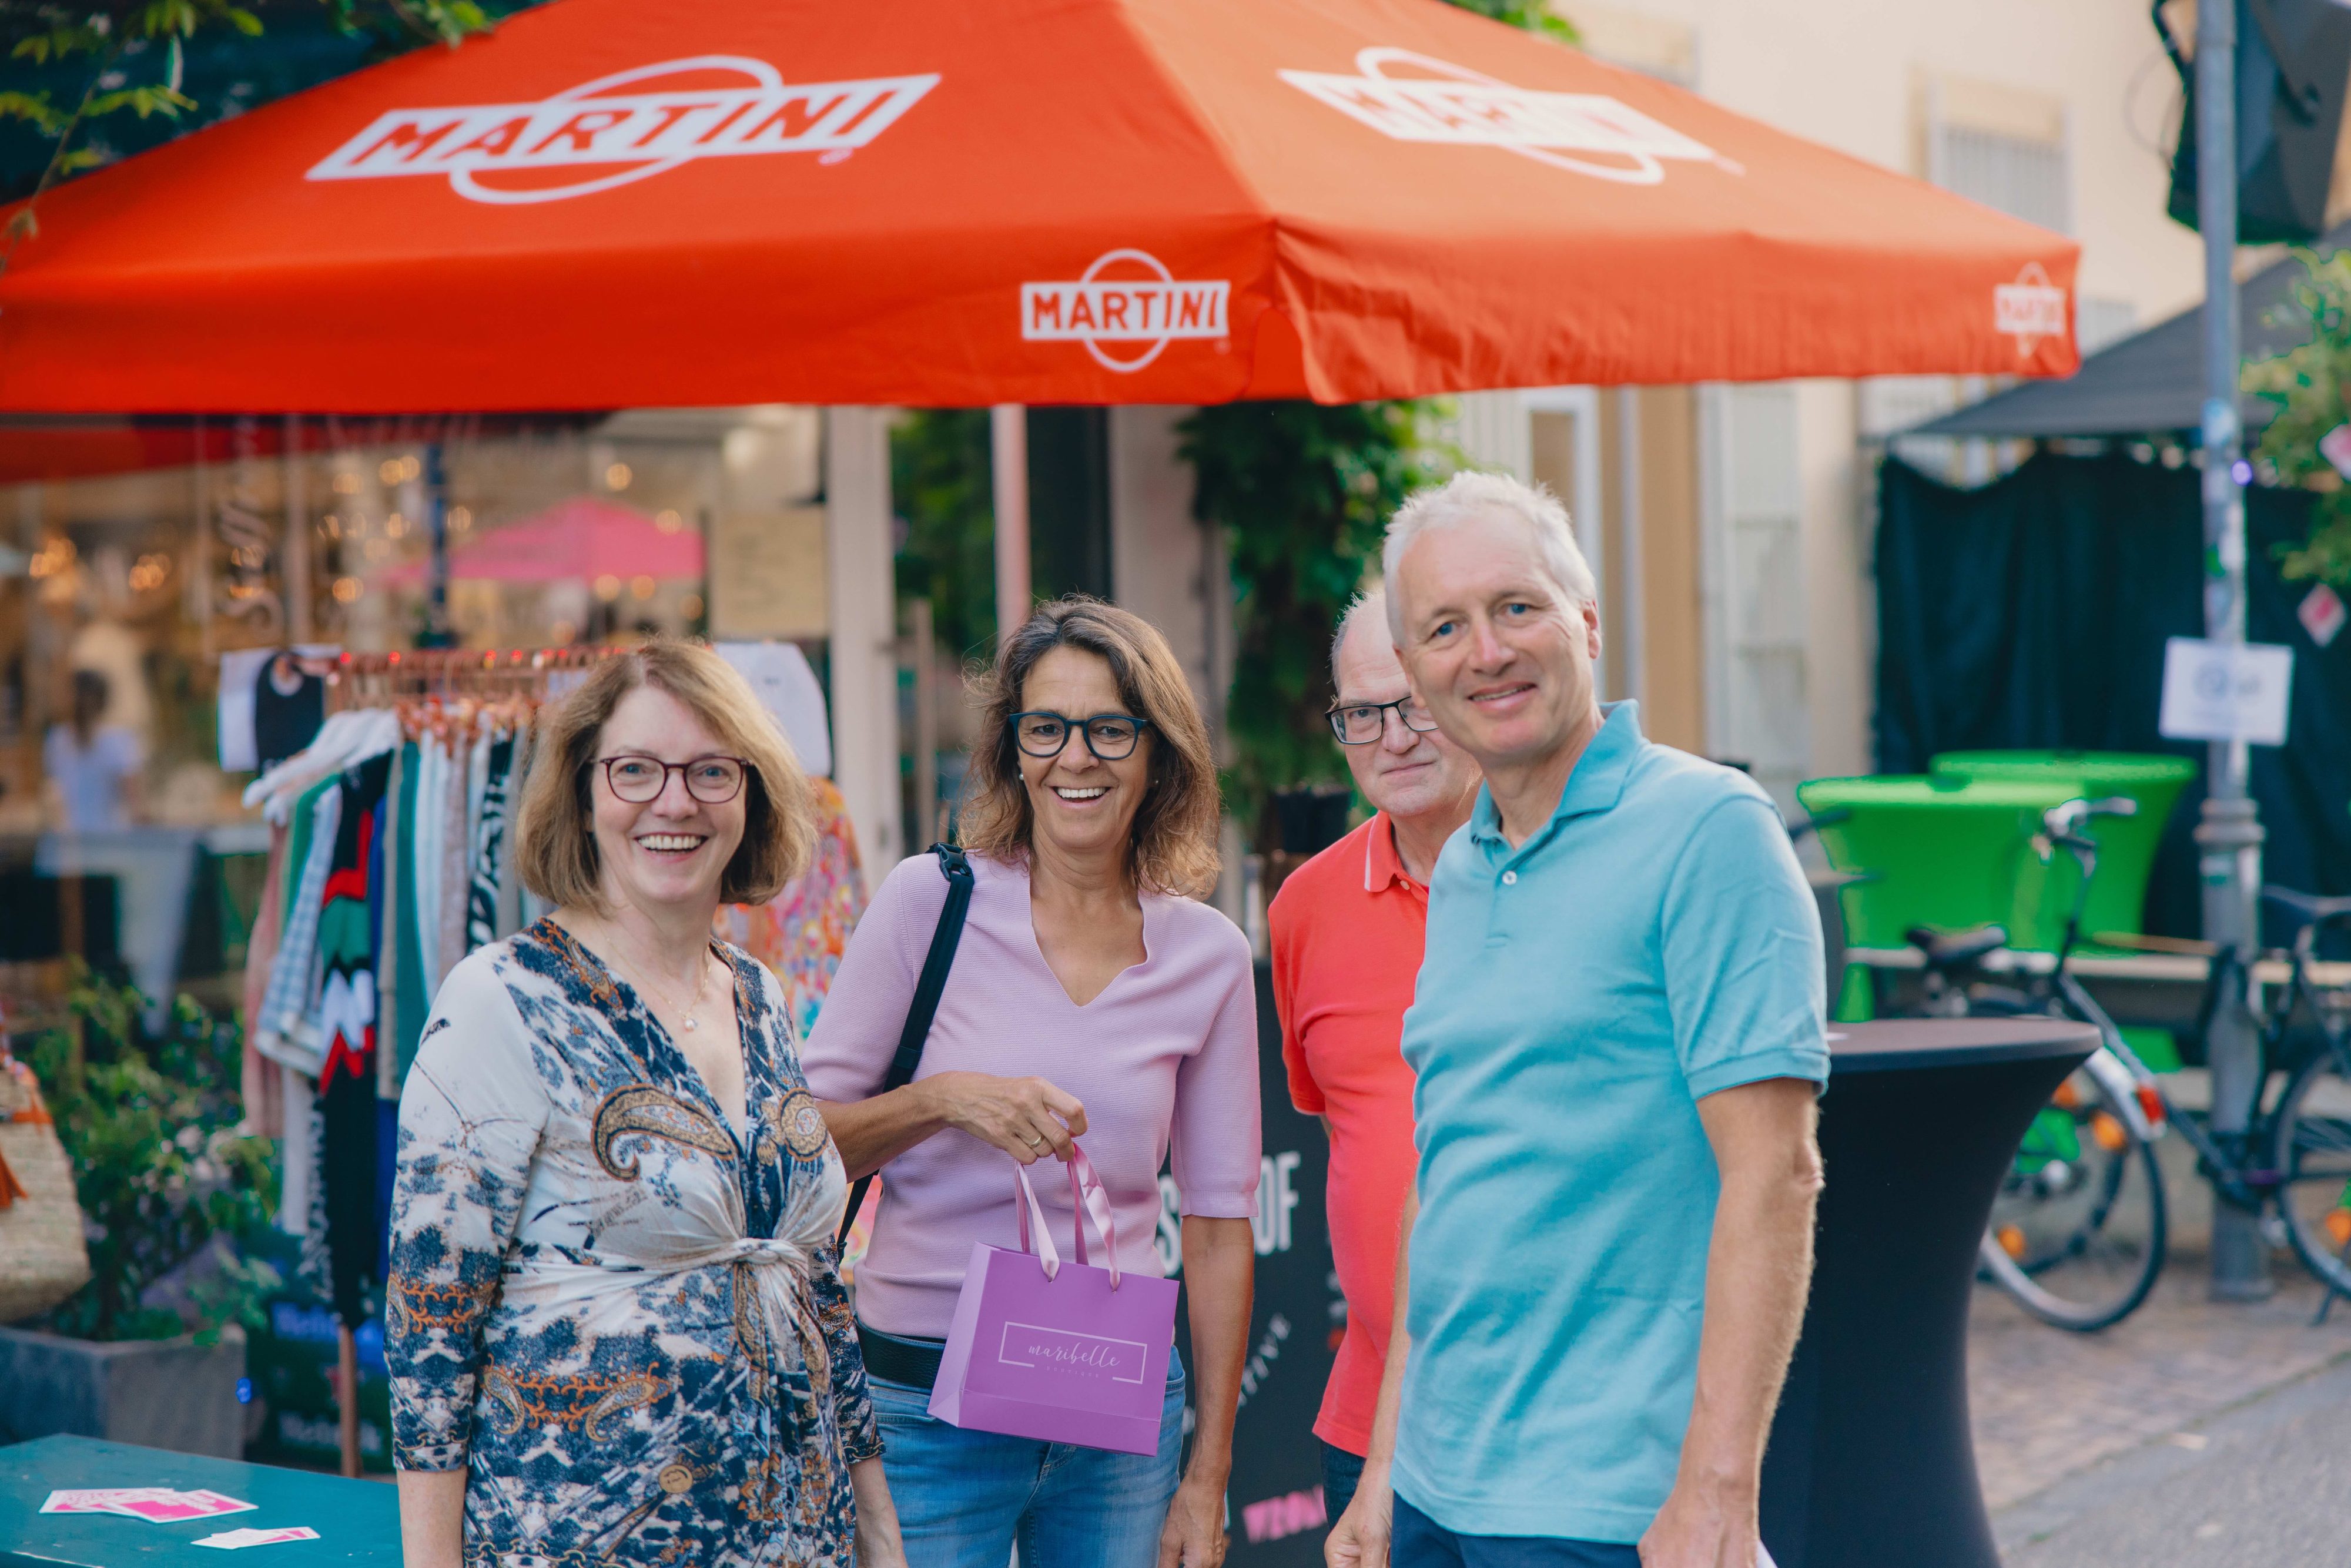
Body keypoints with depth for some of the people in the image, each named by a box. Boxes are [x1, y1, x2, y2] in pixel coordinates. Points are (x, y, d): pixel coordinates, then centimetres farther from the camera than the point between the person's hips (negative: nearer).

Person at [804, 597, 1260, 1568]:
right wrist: (943, 1098, -19)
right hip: (926, 1403, -2)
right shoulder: (931, 901, -5)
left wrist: (1207, 1480, 4)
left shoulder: (1210, 957, 2)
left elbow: (1219, 1224, 5)